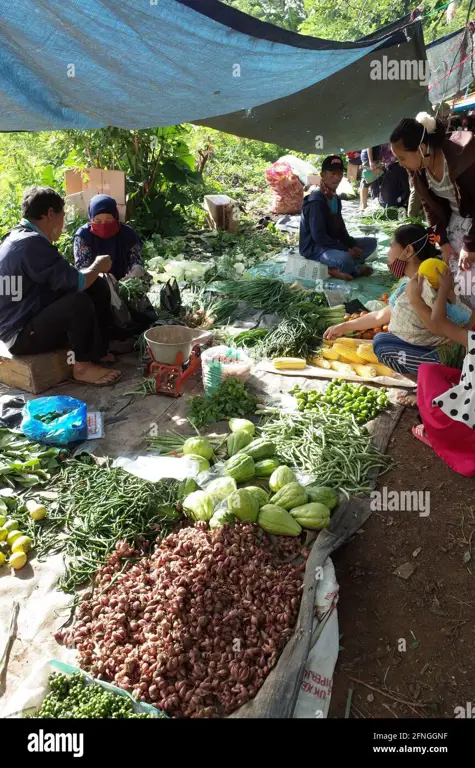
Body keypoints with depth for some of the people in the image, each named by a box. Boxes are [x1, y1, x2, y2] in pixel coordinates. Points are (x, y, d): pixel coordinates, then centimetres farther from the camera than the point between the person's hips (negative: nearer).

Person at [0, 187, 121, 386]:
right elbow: (76, 283, -25)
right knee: (79, 301, -30)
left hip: (30, 317, 10)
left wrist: (93, 269, 5)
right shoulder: (32, 243, -23)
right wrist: (98, 266, -7)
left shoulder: (21, 237, 9)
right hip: (21, 334, -10)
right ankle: (83, 365, -13)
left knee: (98, 287, 3)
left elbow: (63, 279, 15)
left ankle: (97, 350, 8)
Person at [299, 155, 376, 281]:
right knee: (345, 259, -40)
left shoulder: (335, 198, 11)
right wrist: (346, 249, -21)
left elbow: (341, 229, 13)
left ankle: (336, 269, -8)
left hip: (332, 243, 10)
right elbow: (318, 236, -25)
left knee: (371, 242, 9)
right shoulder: (316, 200, -19)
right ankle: (356, 269, -3)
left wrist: (353, 245, -5)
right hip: (314, 247, -10)